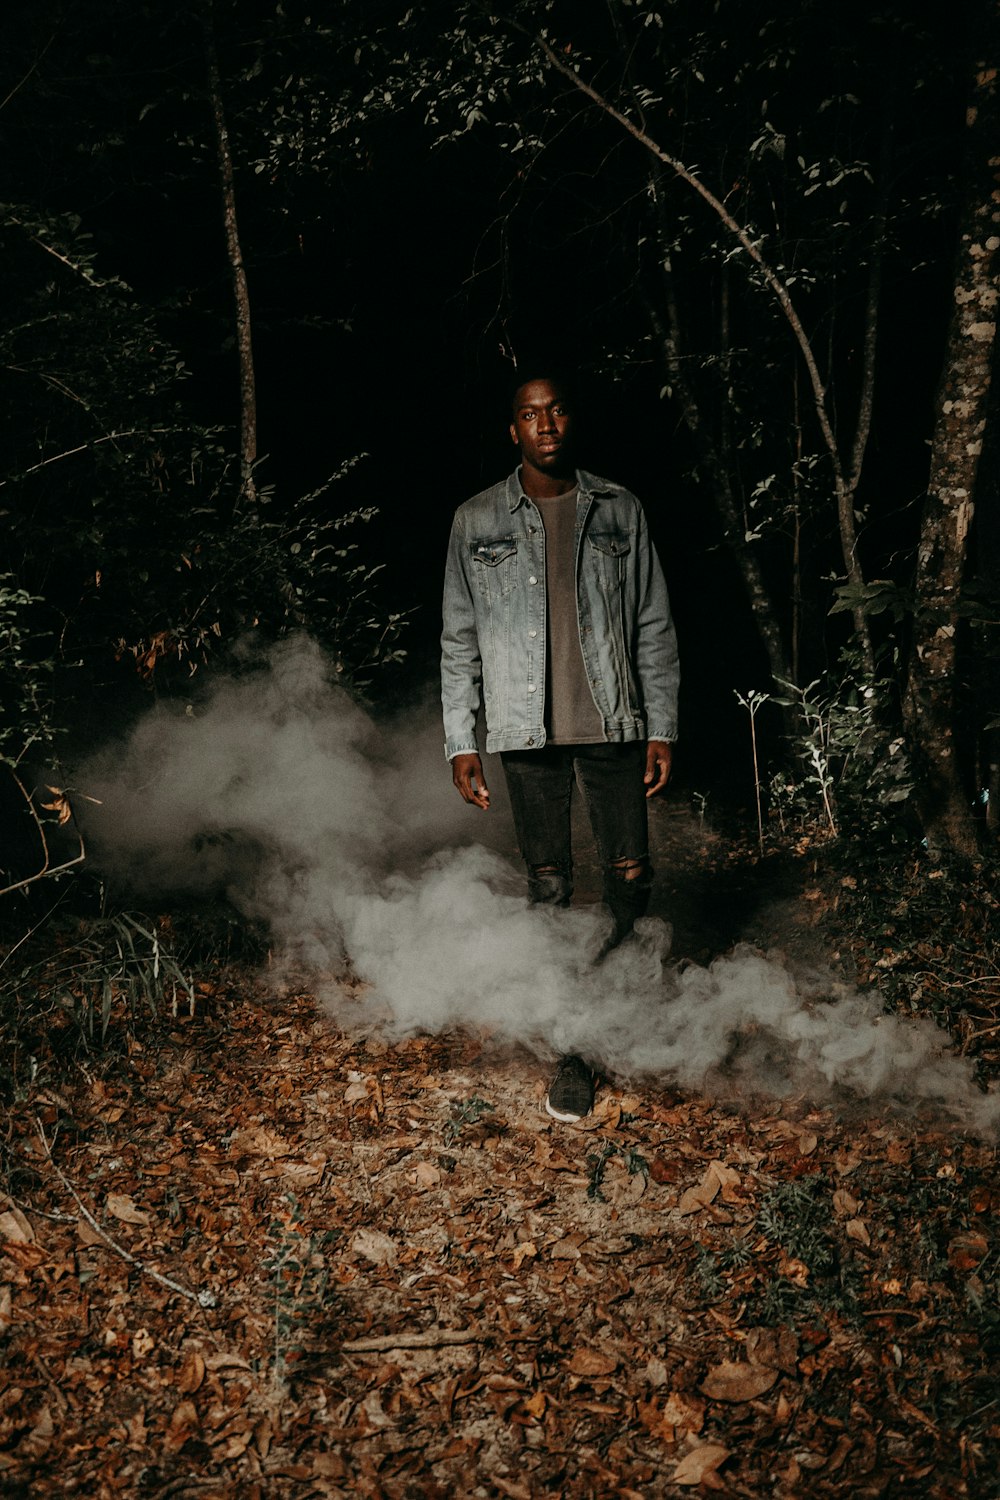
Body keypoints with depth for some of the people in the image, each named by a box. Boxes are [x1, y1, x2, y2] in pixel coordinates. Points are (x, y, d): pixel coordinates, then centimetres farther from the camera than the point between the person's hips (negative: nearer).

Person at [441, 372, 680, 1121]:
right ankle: (572, 1053, 12)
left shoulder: (618, 509, 7)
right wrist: (460, 743, 1)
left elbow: (654, 627, 8)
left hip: (613, 723, 1)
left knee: (630, 876, 0)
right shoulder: (478, 520, 5)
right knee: (550, 886, 1)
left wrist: (661, 727, 2)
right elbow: (459, 640, 7)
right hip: (528, 730, -1)